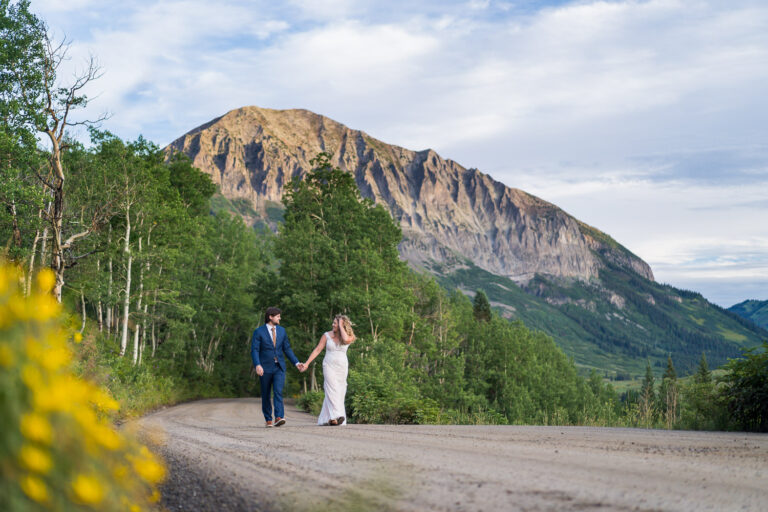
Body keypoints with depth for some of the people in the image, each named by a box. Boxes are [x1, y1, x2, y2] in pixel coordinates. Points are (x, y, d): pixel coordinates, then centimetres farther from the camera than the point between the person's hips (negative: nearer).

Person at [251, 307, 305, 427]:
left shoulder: (282, 330, 9)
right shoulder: (259, 332, -4)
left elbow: (287, 349, 14)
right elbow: (254, 350, -11)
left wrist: (296, 363, 6)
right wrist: (257, 365, -27)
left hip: (279, 367, 2)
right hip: (265, 368, -2)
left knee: (278, 391, -16)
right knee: (266, 395, 6)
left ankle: (279, 417, -24)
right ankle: (268, 419, 19)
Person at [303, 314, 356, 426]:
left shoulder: (349, 336, 0)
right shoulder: (327, 335, 0)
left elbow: (346, 339, -25)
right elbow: (317, 350, -1)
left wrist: (341, 326, -14)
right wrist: (307, 363, -7)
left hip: (342, 367, 2)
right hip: (329, 366, -2)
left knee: (340, 393, 2)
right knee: (332, 390, -17)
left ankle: (324, 418, 12)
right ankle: (334, 417, -29)